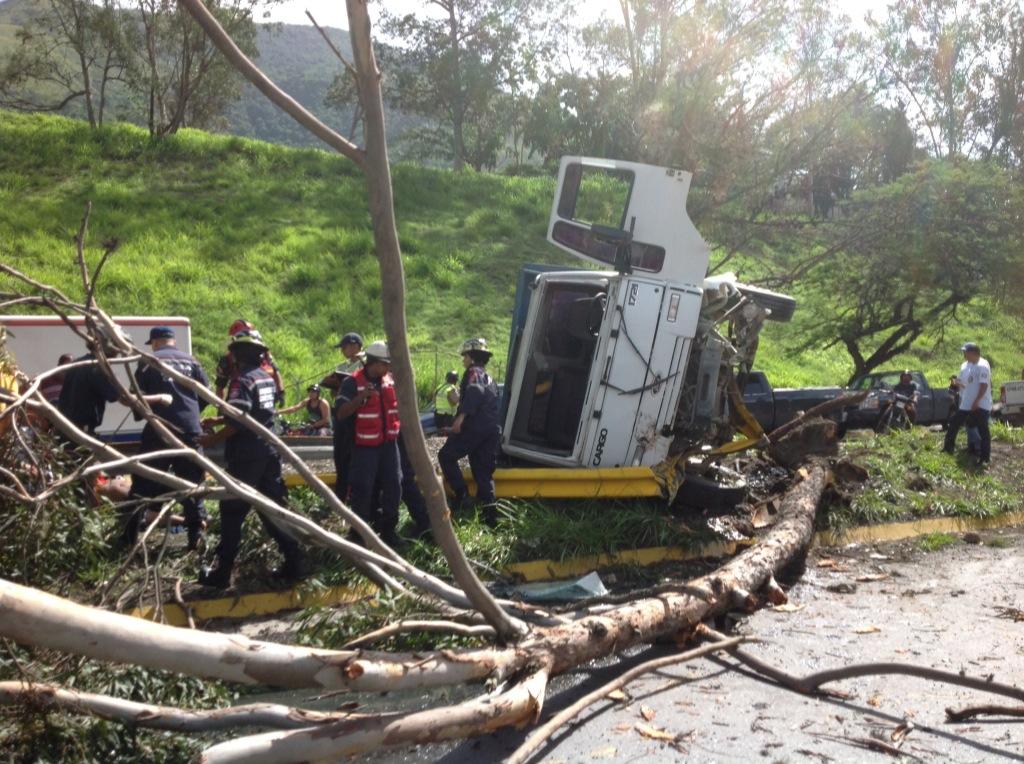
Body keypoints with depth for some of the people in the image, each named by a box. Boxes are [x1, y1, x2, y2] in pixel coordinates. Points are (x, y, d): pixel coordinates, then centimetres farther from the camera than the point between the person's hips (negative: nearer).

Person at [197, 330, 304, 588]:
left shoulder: (243, 380, -15)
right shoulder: (267, 378, 12)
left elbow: (237, 423, -21)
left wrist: (213, 439, -7)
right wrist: (217, 421, 25)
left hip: (246, 457, -8)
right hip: (269, 453, 8)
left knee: (232, 513, 1)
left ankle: (222, 573, 7)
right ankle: (293, 563, 9)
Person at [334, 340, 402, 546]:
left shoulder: (390, 380, 5)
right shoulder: (353, 382, -11)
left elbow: (400, 405, 21)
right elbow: (341, 414, -18)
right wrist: (361, 397, -29)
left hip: (389, 443, 5)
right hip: (365, 446, -5)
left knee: (393, 485, 6)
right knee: (363, 489, -1)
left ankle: (388, 529, 18)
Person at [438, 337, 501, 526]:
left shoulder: (474, 372, -3)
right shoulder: (489, 378, 26)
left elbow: (475, 391, -24)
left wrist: (462, 415, -33)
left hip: (473, 427, -8)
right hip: (491, 430, 8)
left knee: (446, 456, 4)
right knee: (483, 471, 8)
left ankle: (461, 491, -8)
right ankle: (490, 512, 2)